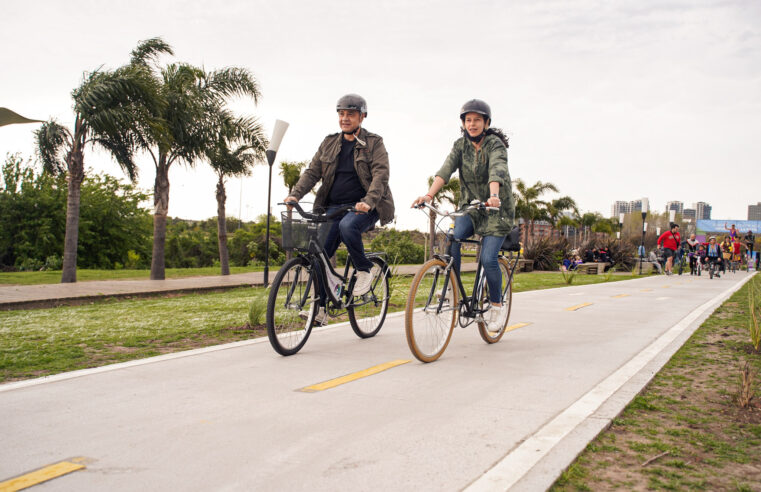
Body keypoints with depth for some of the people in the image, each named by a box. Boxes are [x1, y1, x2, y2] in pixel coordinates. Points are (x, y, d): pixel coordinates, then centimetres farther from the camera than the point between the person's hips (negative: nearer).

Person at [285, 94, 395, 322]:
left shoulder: (374, 143, 0)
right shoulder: (329, 143, 13)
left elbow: (381, 175, -12)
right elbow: (312, 171, 7)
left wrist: (368, 201, -30)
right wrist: (295, 194, -11)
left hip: (363, 207, -4)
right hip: (334, 207, 4)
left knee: (347, 225, -37)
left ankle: (364, 270, -12)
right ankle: (321, 306, 5)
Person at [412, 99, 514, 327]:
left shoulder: (495, 144, -14)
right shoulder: (461, 144, -1)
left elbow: (496, 171, -34)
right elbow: (446, 170, -16)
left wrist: (494, 196, -53)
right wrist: (428, 195, -33)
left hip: (496, 208, -4)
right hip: (470, 206, 4)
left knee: (488, 259, -14)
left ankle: (497, 305, 8)